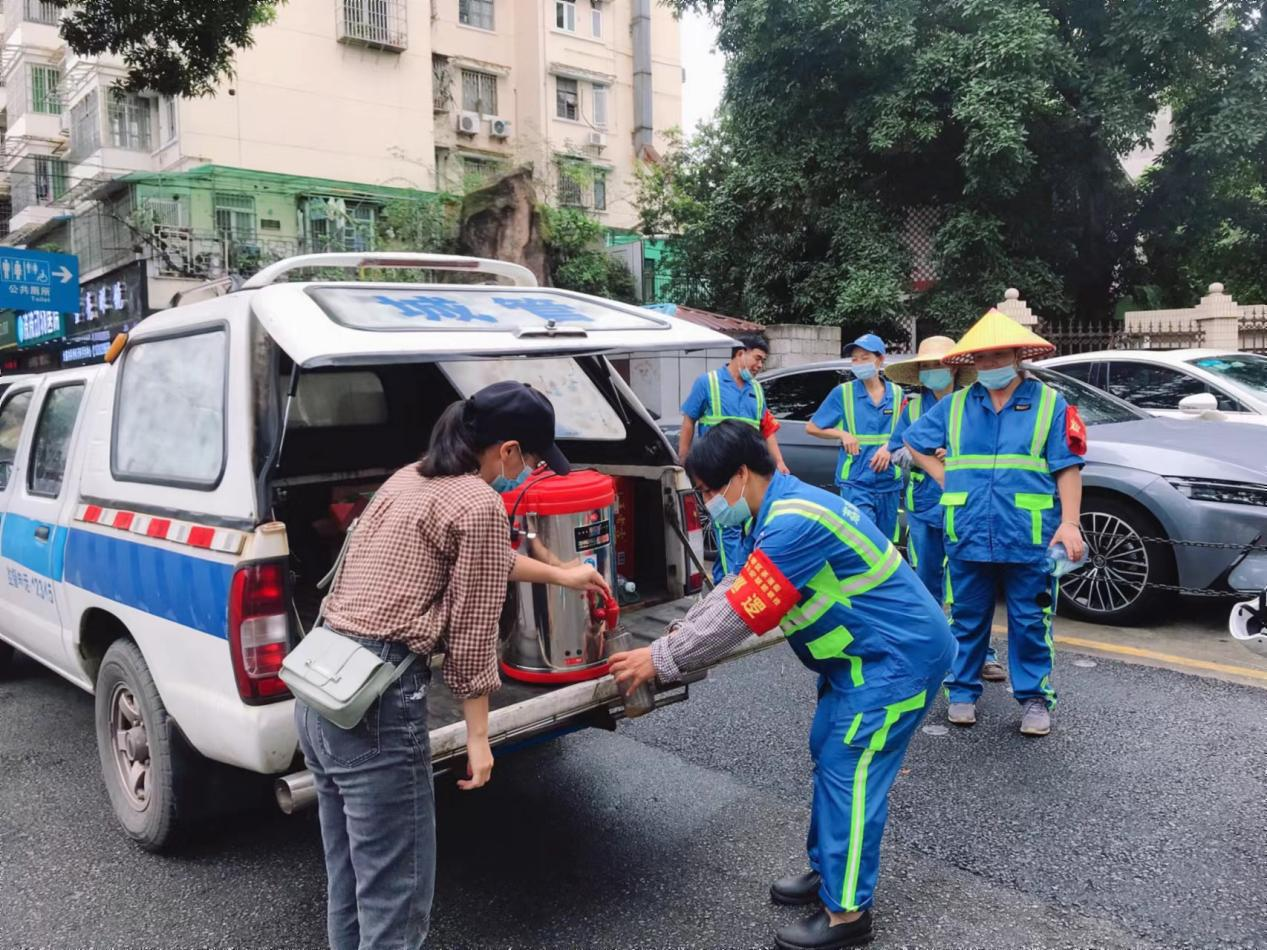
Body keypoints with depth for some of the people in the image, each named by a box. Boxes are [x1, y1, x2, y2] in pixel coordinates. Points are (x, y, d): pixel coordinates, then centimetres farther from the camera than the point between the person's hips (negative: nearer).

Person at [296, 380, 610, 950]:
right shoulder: (480, 504, -12)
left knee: (348, 884, 23)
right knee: (395, 899, 4)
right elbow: (472, 635, -8)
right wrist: (477, 736, 2)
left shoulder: (411, 479, 16)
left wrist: (561, 575, 43)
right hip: (375, 703, -10)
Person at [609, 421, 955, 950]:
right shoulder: (785, 511, 7)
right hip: (867, 654, 10)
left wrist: (660, 660, -17)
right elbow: (736, 589, 11)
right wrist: (674, 638, 5)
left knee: (849, 773, -5)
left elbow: (742, 614, -26)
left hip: (898, 656, -10)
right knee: (828, 756, 16)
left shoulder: (794, 522, -27)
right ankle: (827, 870, 31)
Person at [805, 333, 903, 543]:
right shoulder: (843, 393, -1)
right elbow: (812, 427, 5)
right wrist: (843, 434, -9)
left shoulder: (896, 394, 6)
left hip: (889, 482, 4)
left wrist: (890, 446, -9)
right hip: (855, 482, -4)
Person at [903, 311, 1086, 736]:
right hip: (968, 537, 2)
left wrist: (1070, 523, -9)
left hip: (1029, 540, -2)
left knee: (1031, 622, 5)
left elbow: (1067, 469, 0)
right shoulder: (954, 406, 10)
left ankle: (1035, 699, 19)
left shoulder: (1050, 403, 3)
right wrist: (947, 479, 8)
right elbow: (915, 444, 20)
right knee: (967, 620, 11)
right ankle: (963, 692, 25)